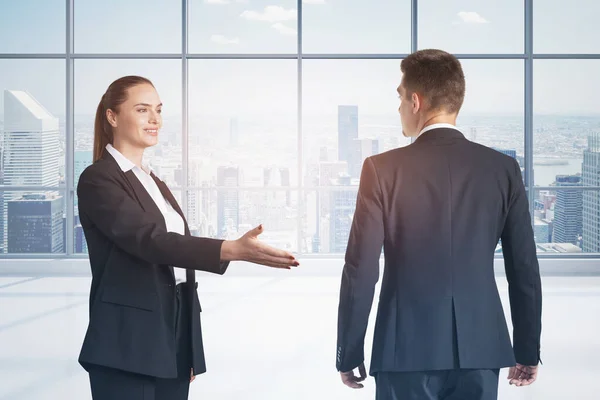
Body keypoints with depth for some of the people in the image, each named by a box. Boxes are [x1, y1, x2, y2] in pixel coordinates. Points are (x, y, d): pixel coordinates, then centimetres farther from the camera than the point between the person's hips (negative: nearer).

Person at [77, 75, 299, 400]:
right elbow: (150, 240, -23)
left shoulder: (154, 183, 17)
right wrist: (233, 250, -36)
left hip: (174, 340, 8)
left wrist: (189, 352, 15)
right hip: (128, 346, -7)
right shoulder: (97, 180, -9)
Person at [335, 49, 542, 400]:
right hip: (480, 347, 3)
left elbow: (361, 271, -9)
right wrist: (528, 351, 12)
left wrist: (349, 355, 1)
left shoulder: (383, 169, -7)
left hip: (407, 348, -2)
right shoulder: (503, 168, 0)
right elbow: (525, 270, 2)